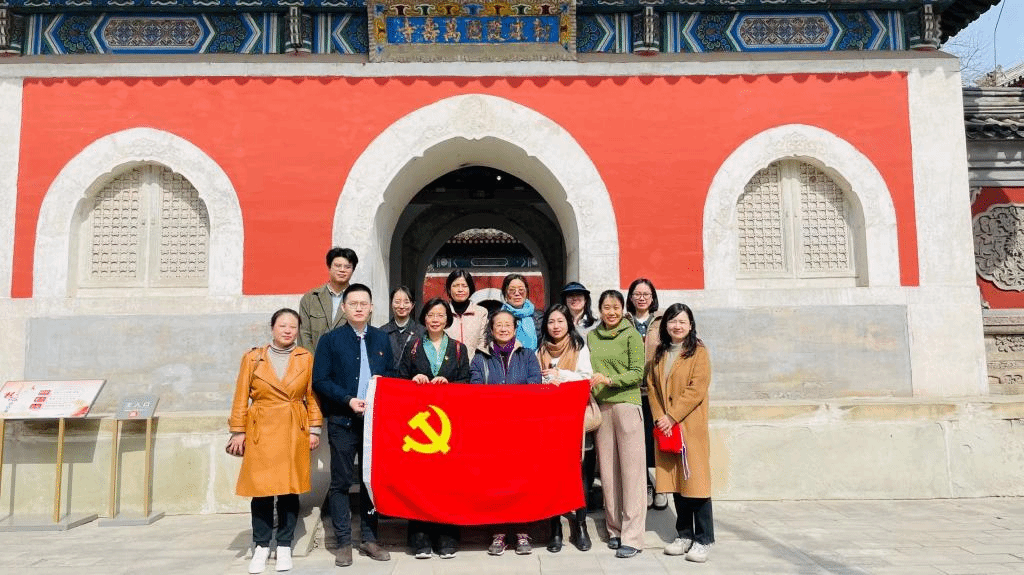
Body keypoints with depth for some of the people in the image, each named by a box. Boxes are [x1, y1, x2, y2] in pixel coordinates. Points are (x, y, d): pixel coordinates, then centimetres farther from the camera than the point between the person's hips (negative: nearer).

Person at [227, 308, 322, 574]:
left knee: (290, 488, 3)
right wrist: (238, 431, -1)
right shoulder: (252, 358, 3)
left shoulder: (306, 358, 4)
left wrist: (314, 429, 2)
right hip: (261, 432, 0)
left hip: (294, 433, 1)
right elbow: (241, 398, 4)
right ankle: (261, 546, 16)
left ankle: (284, 546, 16)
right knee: (261, 489, 0)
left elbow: (312, 397, 7)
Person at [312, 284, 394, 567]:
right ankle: (344, 543, 12)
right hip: (343, 421, -3)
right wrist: (348, 400, -15)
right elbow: (320, 380, -5)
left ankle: (369, 539, 20)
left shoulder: (382, 339, 9)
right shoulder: (330, 340, 0)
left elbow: (392, 373, 14)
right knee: (341, 482, 2)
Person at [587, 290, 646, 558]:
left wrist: (609, 380, -18)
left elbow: (638, 373, -6)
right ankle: (614, 529, 17)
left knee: (631, 468, -4)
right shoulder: (592, 336, 14)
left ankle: (632, 536, 0)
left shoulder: (631, 335, 1)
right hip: (601, 407, 4)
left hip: (627, 404, -4)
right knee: (607, 469, 6)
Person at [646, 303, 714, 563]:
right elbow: (652, 387, 10)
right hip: (665, 427, 5)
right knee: (675, 480, 8)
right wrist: (659, 418, -4)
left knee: (695, 480, -4)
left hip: (691, 427, -5)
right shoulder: (659, 354, 13)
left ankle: (703, 540, 5)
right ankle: (684, 535, 19)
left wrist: (672, 416, -15)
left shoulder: (698, 352, -3)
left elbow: (697, 389, -11)